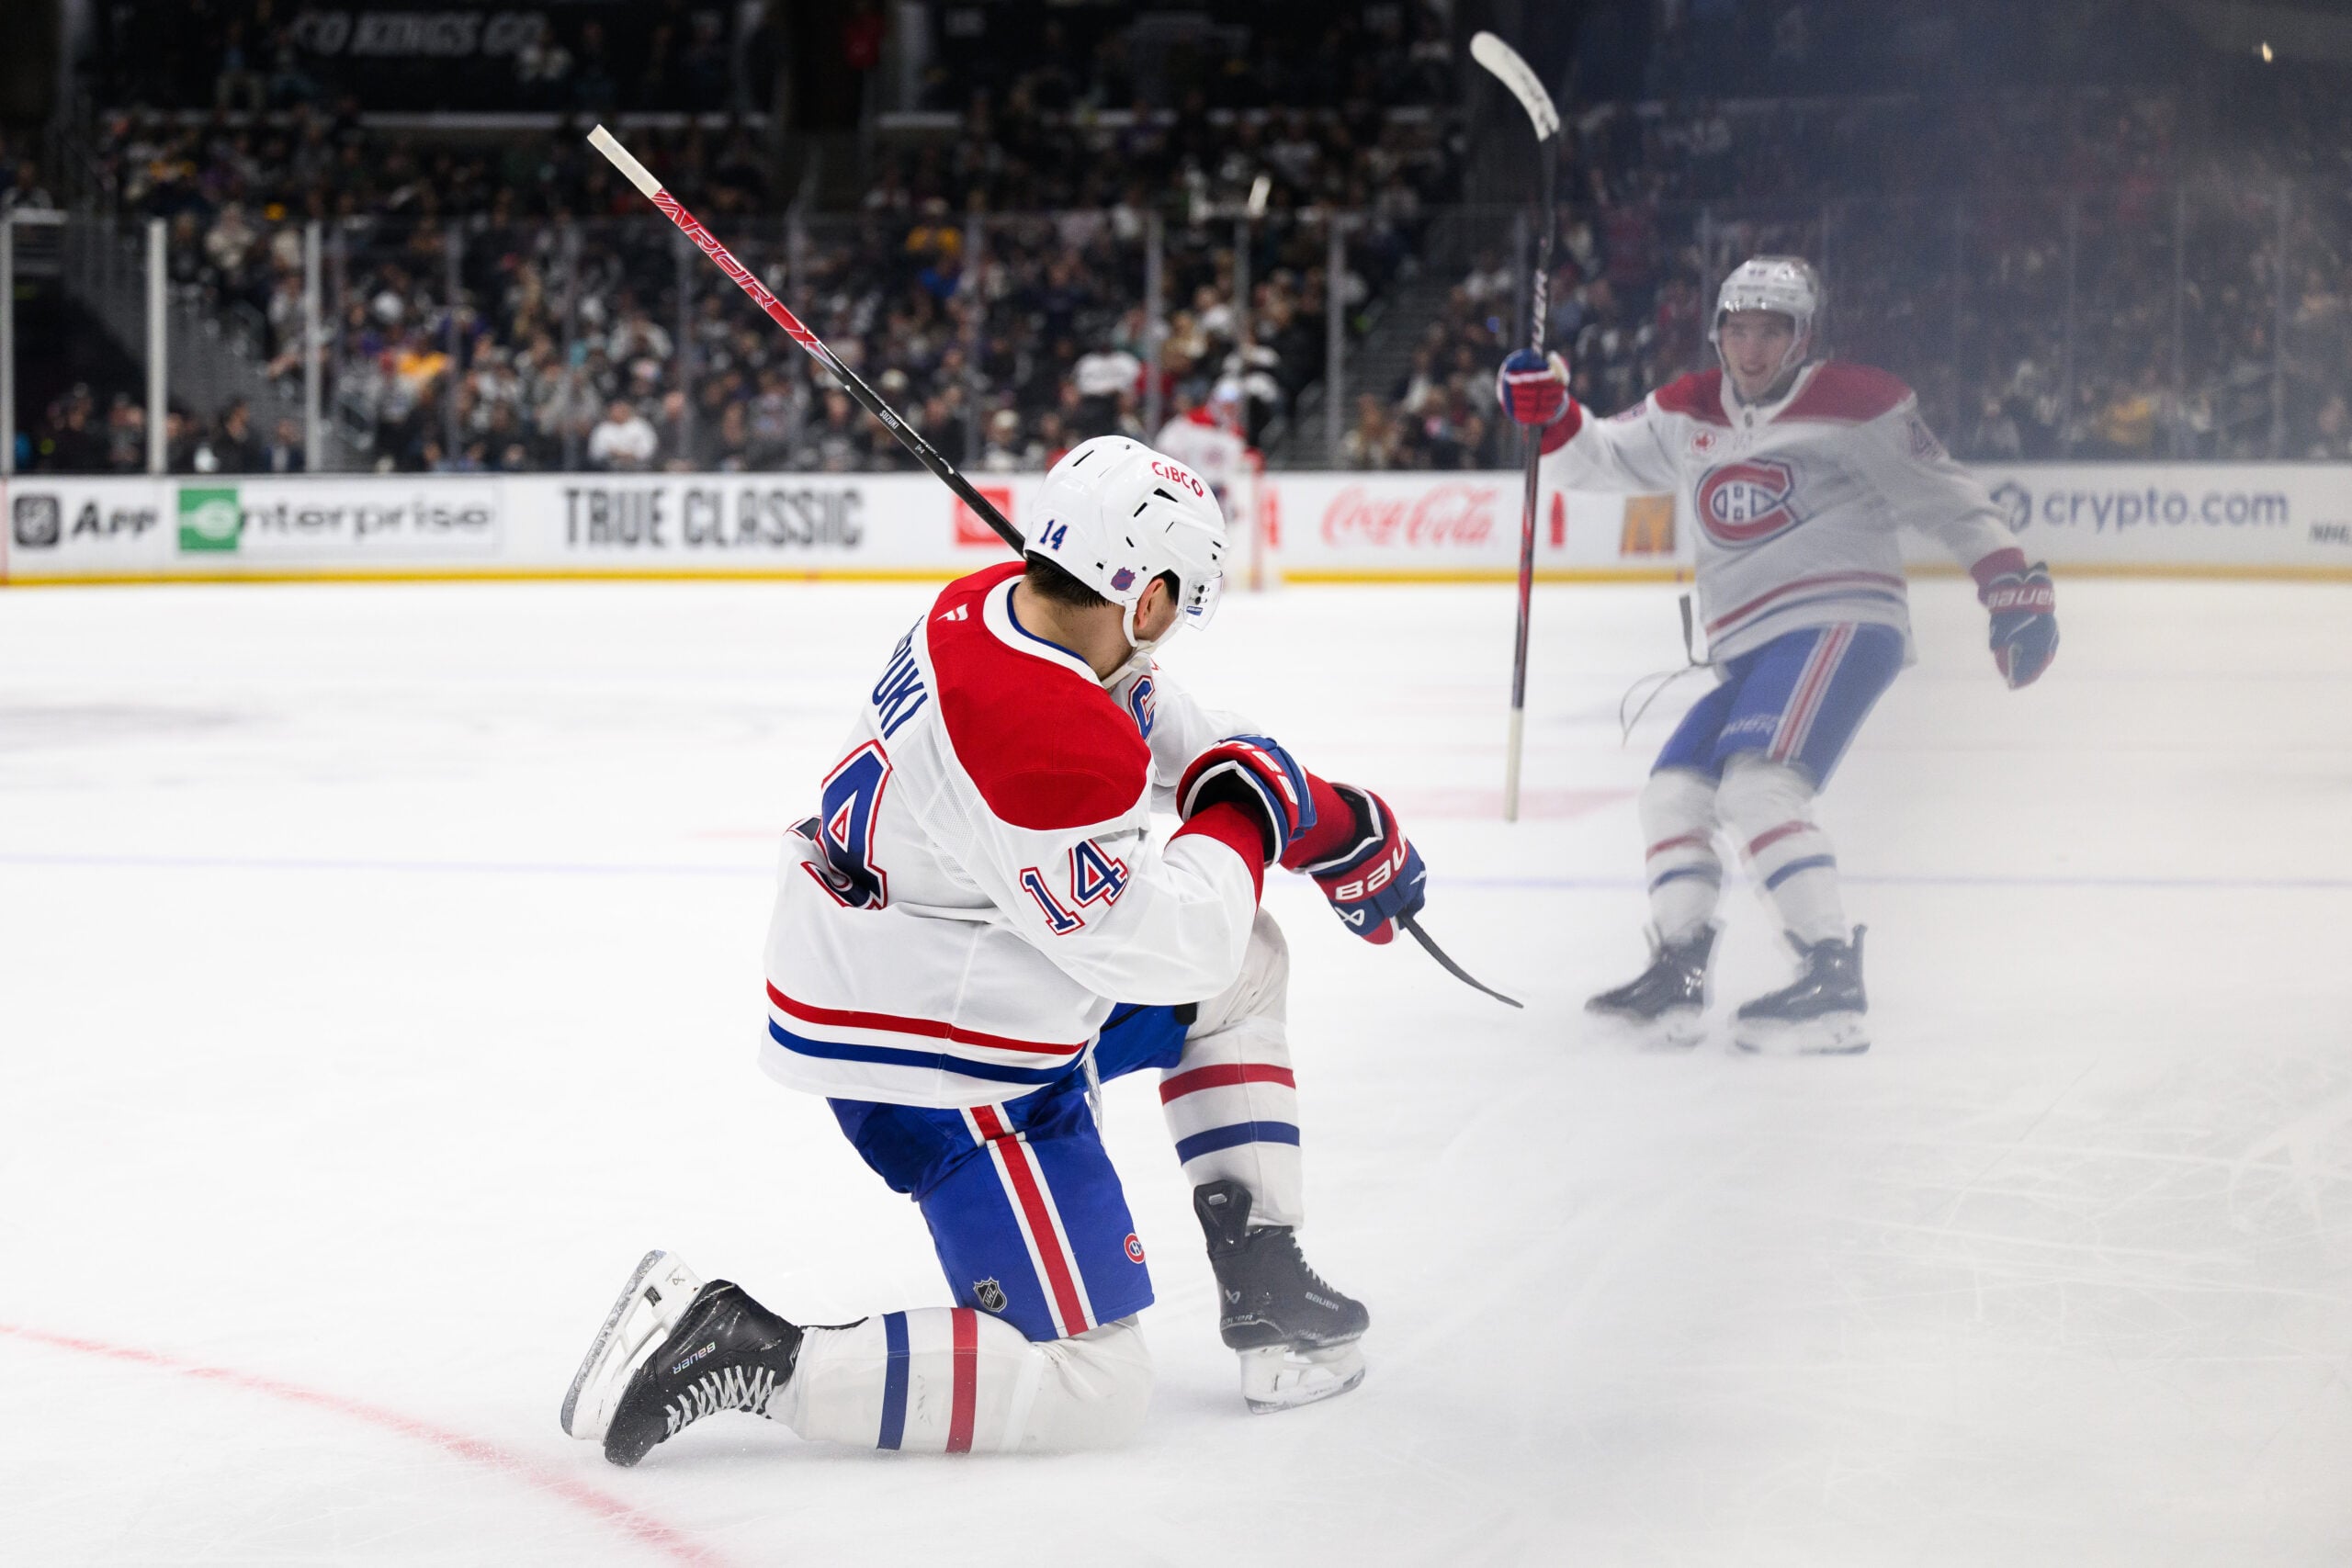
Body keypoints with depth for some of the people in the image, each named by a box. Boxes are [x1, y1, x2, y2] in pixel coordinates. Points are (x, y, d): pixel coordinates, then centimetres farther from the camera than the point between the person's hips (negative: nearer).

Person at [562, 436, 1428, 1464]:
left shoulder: (990, 607, -2)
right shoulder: (1045, 740, -32)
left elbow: (1170, 735, 16)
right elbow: (1155, 949, -26)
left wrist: (1330, 819, 13)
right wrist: (1243, 820, -10)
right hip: (937, 1078, -11)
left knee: (1244, 964, 22)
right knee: (1088, 1386, -9)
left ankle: (1263, 1285, 24)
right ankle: (738, 1353, -13)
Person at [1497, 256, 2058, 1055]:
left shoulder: (1855, 403, -4)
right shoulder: (1689, 415, 15)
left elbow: (1943, 497, -2)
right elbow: (1599, 458, 21)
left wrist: (2012, 584, -8)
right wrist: (1548, 411, 1)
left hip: (1840, 622, -9)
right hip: (1749, 653, 9)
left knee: (1757, 783, -26)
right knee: (1675, 790, 7)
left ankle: (1833, 981, -33)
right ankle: (1677, 975, 10)